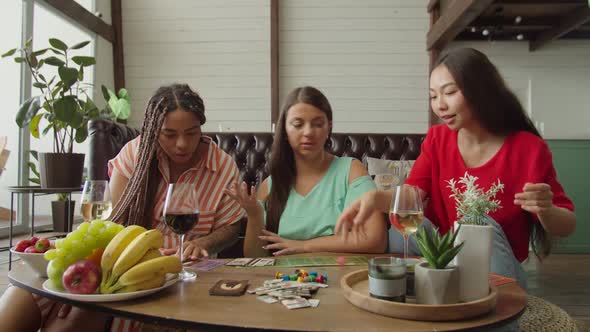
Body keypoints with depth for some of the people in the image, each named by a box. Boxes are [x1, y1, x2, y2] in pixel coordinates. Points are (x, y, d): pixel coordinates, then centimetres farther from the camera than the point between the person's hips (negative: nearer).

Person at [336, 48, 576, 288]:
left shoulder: (528, 149, -11)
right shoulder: (437, 138, 1)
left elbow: (566, 227, -5)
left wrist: (546, 211, -29)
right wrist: (376, 197, -34)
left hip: (497, 267, -2)